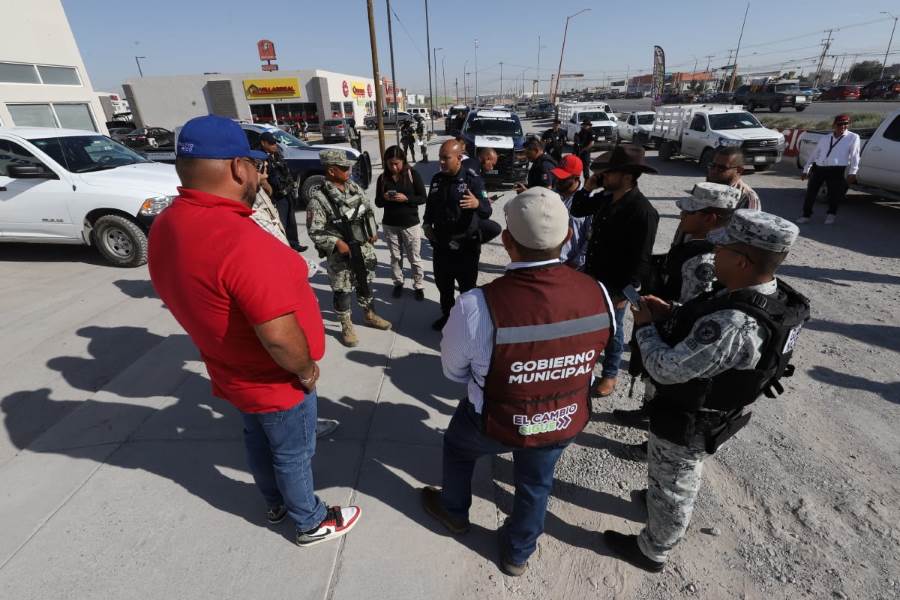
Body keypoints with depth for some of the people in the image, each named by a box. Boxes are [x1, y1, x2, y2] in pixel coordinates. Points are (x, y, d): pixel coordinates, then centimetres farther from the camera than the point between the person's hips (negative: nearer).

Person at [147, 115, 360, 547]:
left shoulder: (166, 227, -5)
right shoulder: (239, 239, -35)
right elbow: (279, 335, -36)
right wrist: (307, 369, -18)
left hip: (234, 373, 8)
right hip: (276, 382, -8)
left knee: (259, 443, 28)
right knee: (293, 455, 16)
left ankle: (276, 504, 54)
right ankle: (311, 523, 41)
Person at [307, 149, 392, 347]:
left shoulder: (354, 187, 3)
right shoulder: (319, 197, -18)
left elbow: (369, 209, 16)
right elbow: (315, 231, -17)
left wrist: (374, 231, 7)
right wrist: (337, 243, -24)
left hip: (364, 247, 6)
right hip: (340, 253, -6)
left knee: (365, 283, 20)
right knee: (342, 290, 6)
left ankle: (369, 315, 41)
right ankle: (347, 327, 24)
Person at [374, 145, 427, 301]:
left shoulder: (413, 174, -7)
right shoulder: (382, 178, 0)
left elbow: (423, 198, -7)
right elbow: (378, 202, 6)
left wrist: (406, 198, -23)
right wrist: (384, 198, -17)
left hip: (410, 224, -2)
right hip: (389, 225, 3)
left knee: (414, 258, 6)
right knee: (395, 257, 14)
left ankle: (419, 286, 20)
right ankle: (398, 283, 31)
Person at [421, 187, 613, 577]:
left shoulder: (477, 305, -34)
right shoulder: (598, 294, -20)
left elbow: (454, 371, -14)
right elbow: (584, 357, -1)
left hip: (495, 425, -3)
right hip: (567, 422, 4)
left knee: (457, 445, 30)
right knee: (536, 485, 30)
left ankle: (454, 512, 59)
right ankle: (517, 554, 59)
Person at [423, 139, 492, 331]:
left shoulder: (472, 179, -14)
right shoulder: (437, 178, 3)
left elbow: (487, 211, -21)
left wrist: (477, 203, -43)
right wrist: (427, 224, 1)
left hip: (466, 245, -5)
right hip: (441, 243, 5)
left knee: (467, 286, 8)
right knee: (443, 284, 18)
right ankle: (446, 315, 39)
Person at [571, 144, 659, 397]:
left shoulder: (643, 211, -23)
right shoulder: (606, 198, -1)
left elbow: (642, 259, -21)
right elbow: (577, 210, 16)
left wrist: (625, 292, -19)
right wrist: (588, 187, -1)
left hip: (615, 284, -7)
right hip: (591, 275, 7)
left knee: (612, 329, 12)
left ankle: (609, 374, 34)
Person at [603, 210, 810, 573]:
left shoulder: (736, 324, -41)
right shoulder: (773, 294, -10)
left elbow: (667, 369, -34)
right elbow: (705, 332, 4)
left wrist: (645, 326, -19)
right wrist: (670, 314, -7)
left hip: (686, 422, -8)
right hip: (709, 412, 8)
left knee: (670, 487, 18)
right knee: (682, 479, 35)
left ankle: (652, 552, 45)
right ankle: (667, 512, 64)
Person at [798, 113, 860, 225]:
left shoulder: (853, 137, 7)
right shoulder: (825, 139, 19)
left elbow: (854, 155, -1)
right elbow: (814, 154, 23)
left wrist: (852, 173, -12)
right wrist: (805, 170, 19)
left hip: (836, 170, -3)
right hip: (818, 168, 3)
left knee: (834, 194, -1)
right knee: (810, 192, 0)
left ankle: (831, 215, 20)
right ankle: (806, 215, 11)